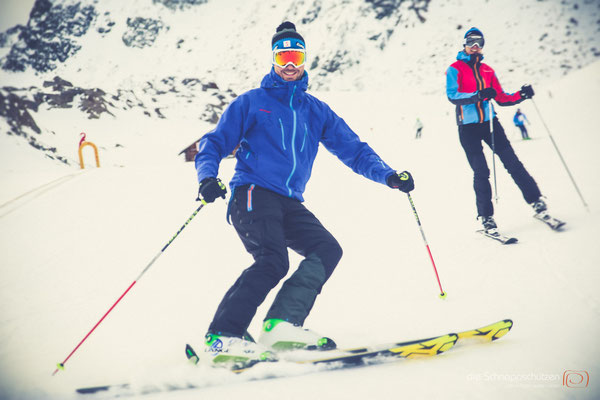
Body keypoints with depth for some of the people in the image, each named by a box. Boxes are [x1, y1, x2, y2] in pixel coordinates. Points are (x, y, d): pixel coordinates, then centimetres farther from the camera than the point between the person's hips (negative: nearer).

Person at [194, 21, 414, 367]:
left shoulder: (317, 111, 20)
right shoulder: (251, 102, 9)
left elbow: (353, 149, 19)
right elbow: (214, 144, 7)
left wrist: (388, 175, 3)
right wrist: (208, 177, -13)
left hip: (290, 204, 6)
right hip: (253, 194, -5)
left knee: (328, 249, -15)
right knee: (273, 261, -26)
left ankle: (281, 324, -21)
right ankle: (222, 337, -28)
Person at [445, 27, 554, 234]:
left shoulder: (487, 70, 16)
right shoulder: (455, 69, 2)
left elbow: (501, 98, 16)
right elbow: (452, 95, -13)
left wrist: (521, 95, -1)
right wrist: (478, 96, -26)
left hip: (490, 122, 4)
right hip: (468, 126, -4)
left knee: (512, 162, -2)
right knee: (481, 171, -8)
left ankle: (536, 201, 4)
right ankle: (485, 217, 0)